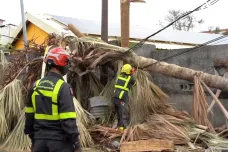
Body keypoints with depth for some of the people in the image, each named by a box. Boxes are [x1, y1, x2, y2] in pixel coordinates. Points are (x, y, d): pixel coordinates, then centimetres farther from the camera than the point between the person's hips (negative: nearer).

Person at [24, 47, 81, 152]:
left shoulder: (36, 86, 6)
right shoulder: (63, 87, -14)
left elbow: (29, 115, 12)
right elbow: (68, 120, -17)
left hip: (40, 139, 6)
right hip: (59, 139, -6)